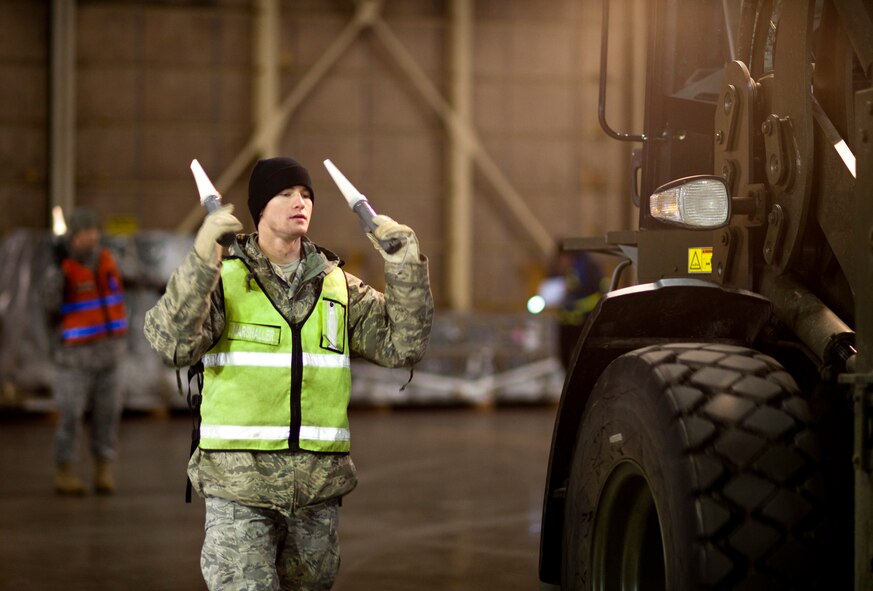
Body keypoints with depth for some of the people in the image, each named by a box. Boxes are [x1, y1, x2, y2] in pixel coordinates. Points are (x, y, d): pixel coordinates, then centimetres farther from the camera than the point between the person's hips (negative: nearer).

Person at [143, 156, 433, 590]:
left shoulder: (338, 286, 10)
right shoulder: (223, 279, -2)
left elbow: (403, 345, 2)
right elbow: (173, 343, -18)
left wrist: (405, 265, -9)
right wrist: (201, 259, -28)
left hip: (318, 490, 4)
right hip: (239, 487, -4)